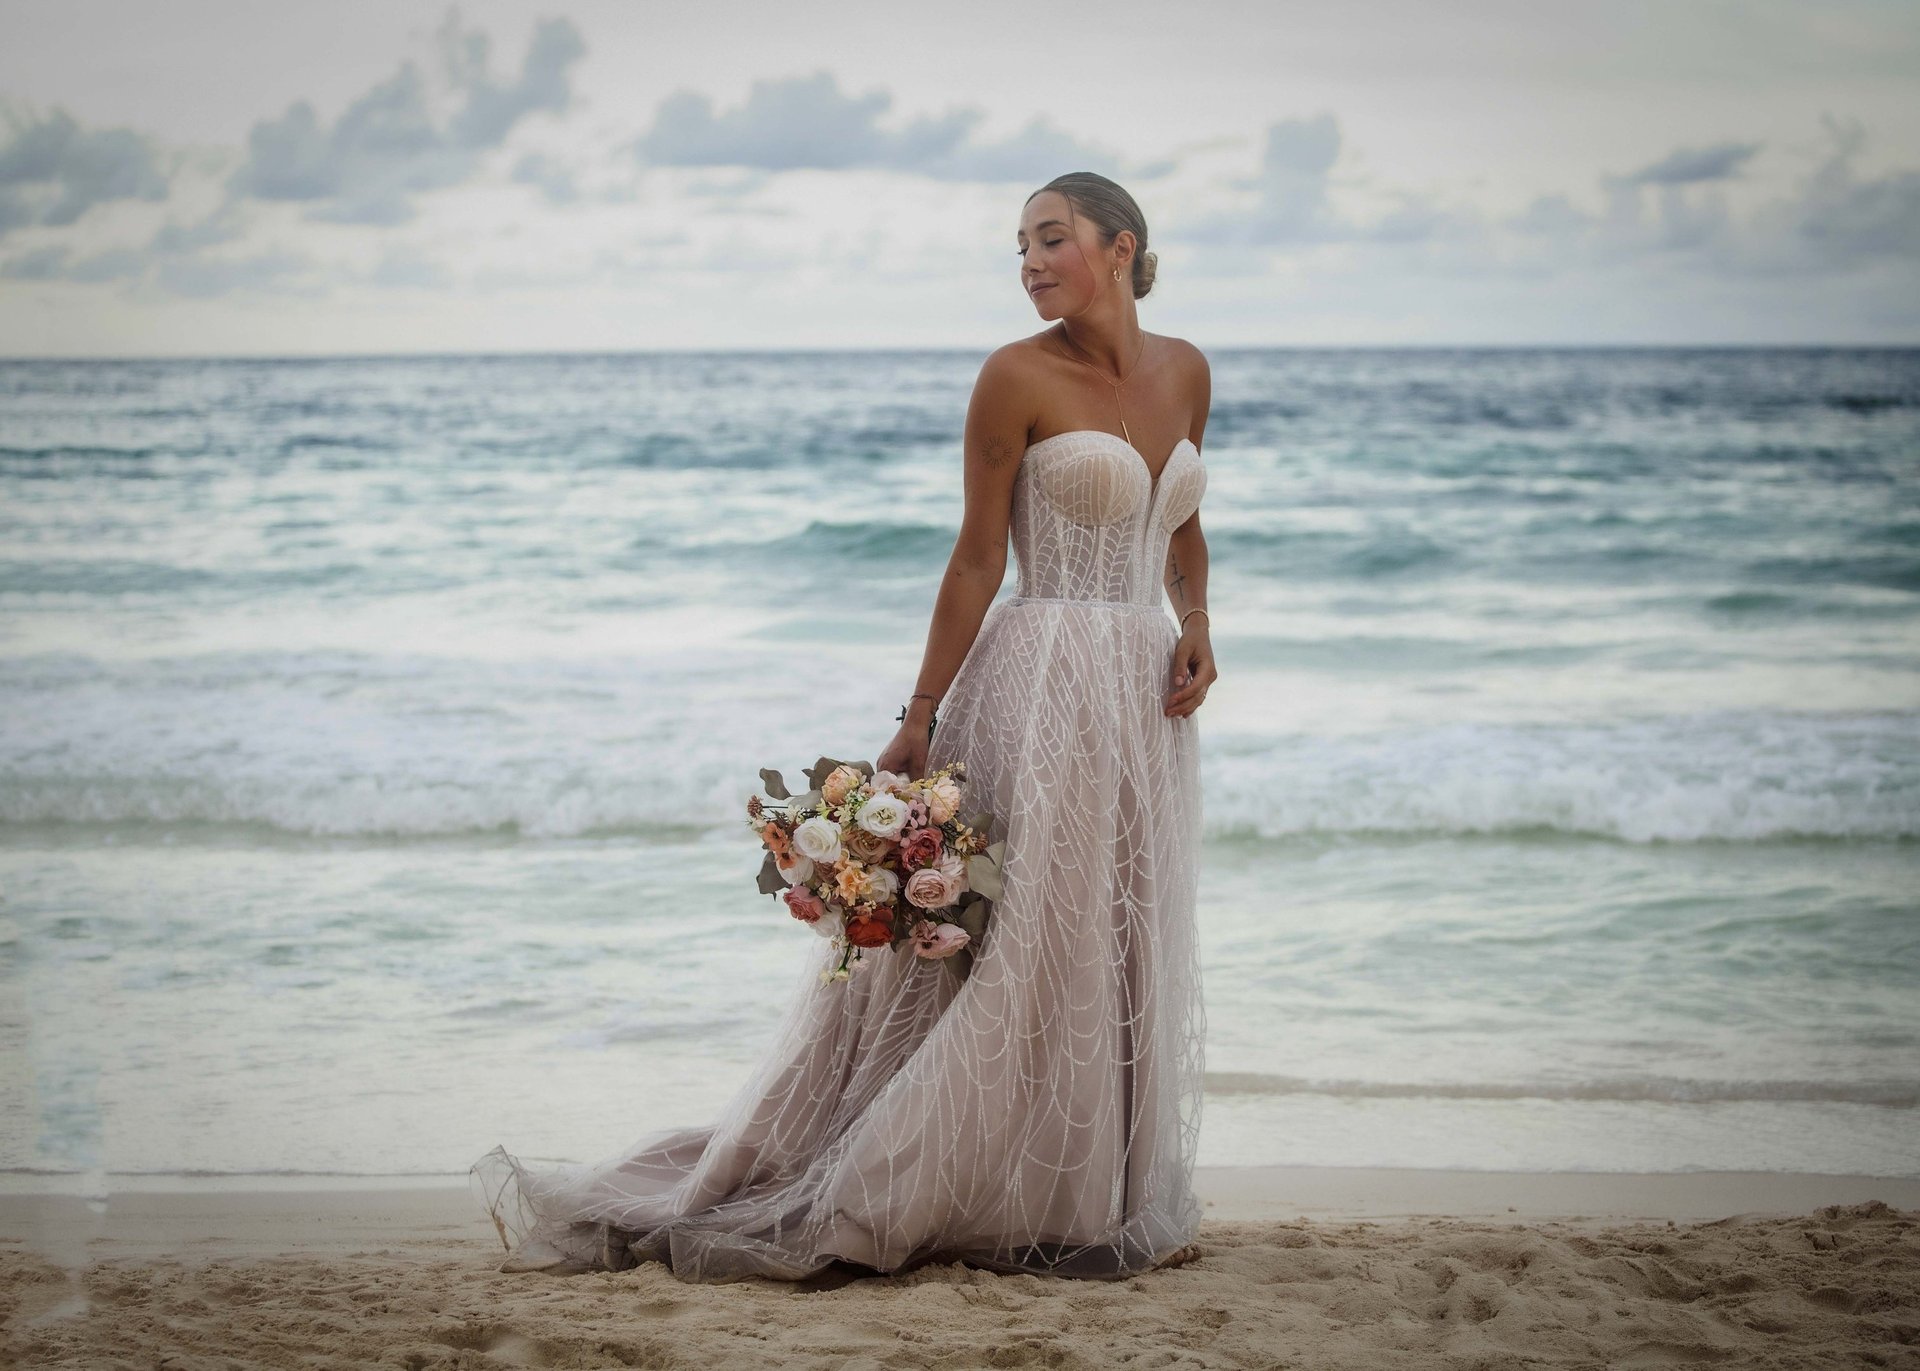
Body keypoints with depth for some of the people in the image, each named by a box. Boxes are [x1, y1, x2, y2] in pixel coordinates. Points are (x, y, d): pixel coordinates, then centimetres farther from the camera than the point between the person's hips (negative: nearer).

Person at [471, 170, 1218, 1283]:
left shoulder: (1185, 370, 10)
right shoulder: (1018, 377, -7)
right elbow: (979, 557, -6)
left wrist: (1196, 627, 2)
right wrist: (921, 719, -7)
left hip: (1147, 697, 6)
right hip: (1046, 681, -6)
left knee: (1126, 952, 10)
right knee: (1031, 945, -5)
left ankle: (1119, 1205, 19)